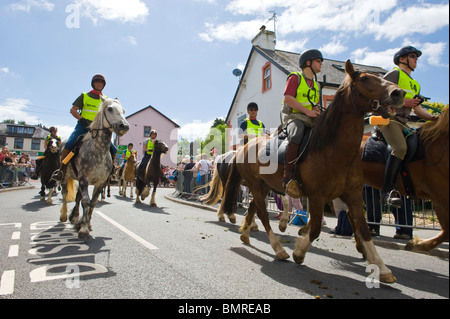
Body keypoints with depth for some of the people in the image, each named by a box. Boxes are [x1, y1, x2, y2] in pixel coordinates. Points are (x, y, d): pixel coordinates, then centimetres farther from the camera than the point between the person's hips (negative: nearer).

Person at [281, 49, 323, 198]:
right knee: (297, 134, -38)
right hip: (294, 116, -7)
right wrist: (307, 111, -16)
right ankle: (288, 177, -40)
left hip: (310, 119, 7)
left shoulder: (315, 84, 27)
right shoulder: (295, 77, 5)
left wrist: (316, 110, 3)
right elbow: (288, 98, -10)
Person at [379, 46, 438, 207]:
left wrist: (432, 117, 11)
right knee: (400, 147, -31)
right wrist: (403, 102, -11)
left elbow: (418, 109, 29)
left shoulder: (415, 84, 31)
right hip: (388, 117, -9)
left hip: (403, 123, 9)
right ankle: (387, 191, -34)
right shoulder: (395, 73, 7)